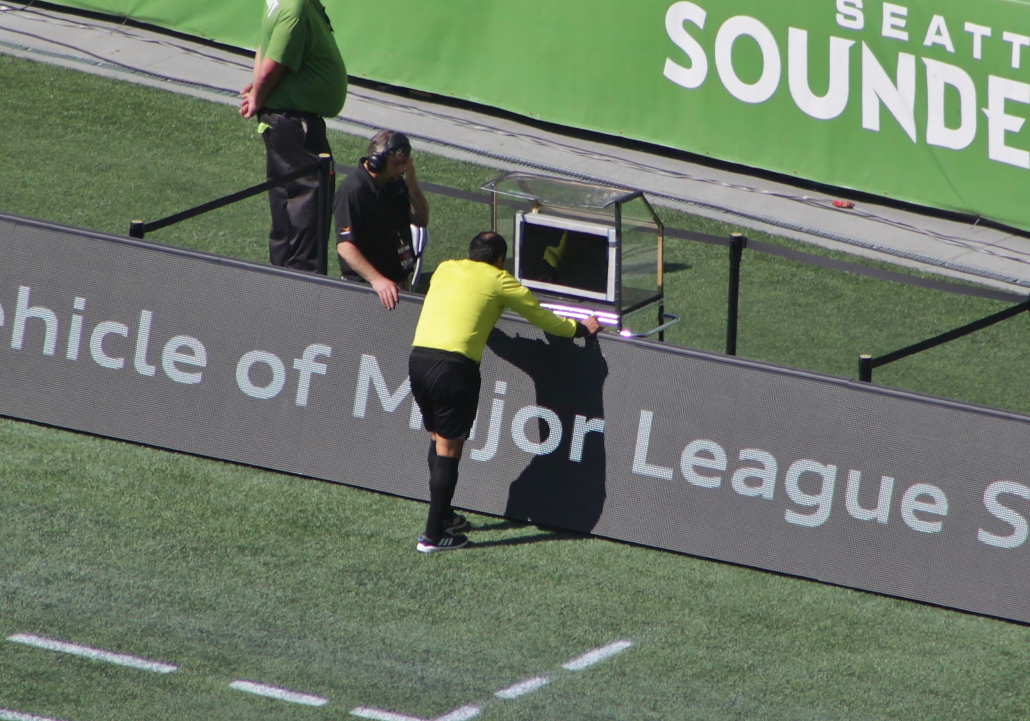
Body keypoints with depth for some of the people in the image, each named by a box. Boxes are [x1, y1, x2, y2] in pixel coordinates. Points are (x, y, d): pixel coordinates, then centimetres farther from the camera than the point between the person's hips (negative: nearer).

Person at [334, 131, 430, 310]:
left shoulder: (395, 183, 6)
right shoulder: (352, 191, -20)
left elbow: (422, 220, 8)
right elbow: (345, 246, -26)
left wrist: (412, 183, -8)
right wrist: (377, 280, -36)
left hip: (399, 282, 7)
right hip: (366, 285, -7)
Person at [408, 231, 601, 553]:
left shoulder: (445, 269, 21)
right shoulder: (498, 280, 7)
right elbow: (541, 317, 15)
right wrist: (580, 329, 31)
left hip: (418, 357, 5)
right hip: (454, 366, -5)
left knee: (437, 439, 22)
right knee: (448, 449, 2)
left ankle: (443, 515, 32)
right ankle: (434, 535, 1)